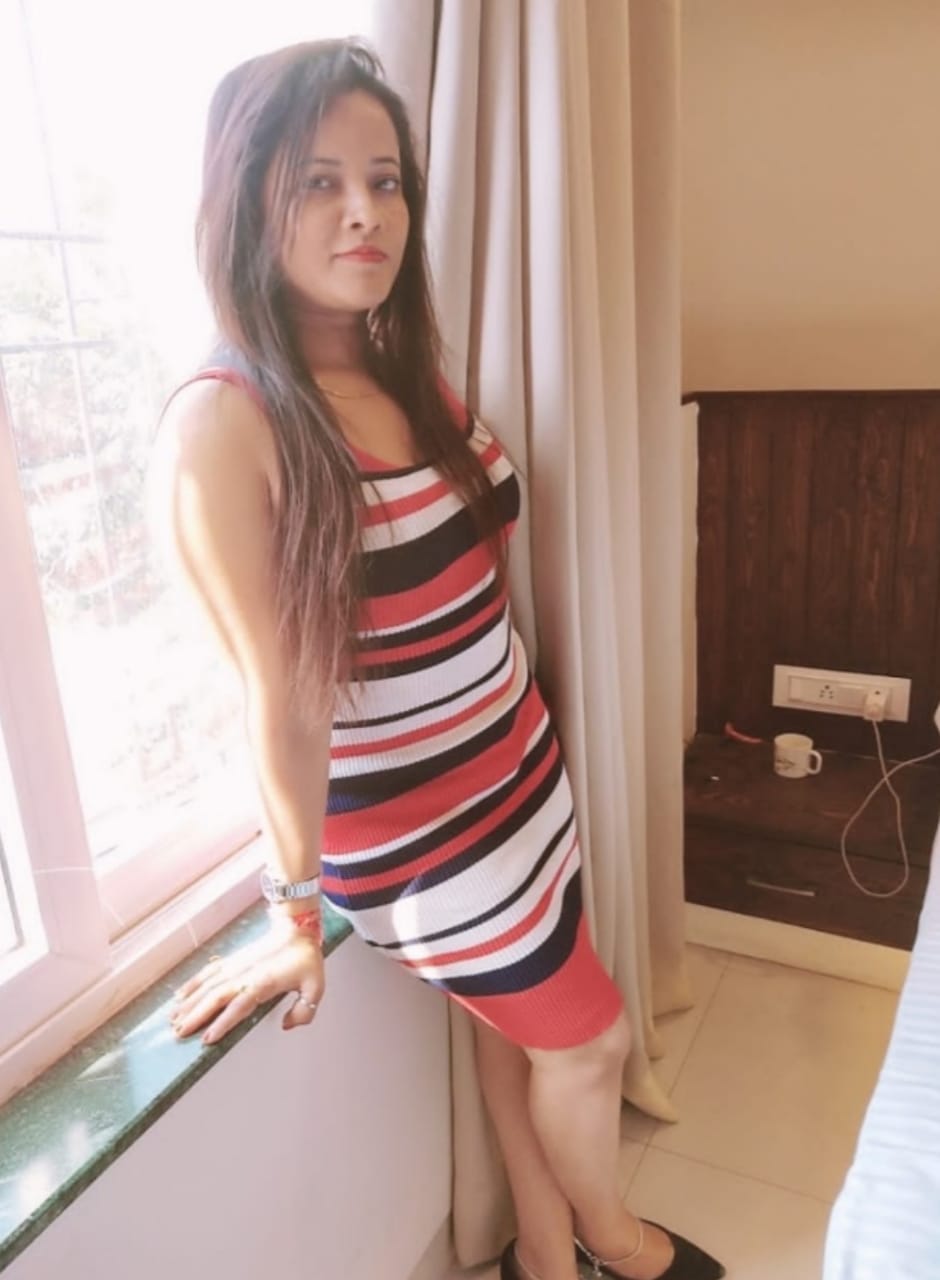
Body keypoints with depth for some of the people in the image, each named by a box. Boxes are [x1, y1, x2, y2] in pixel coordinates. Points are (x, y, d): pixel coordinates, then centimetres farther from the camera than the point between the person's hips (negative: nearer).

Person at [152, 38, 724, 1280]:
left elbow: (472, 576, 7)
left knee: (521, 1028, 20)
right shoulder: (223, 422, -22)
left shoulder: (412, 375, 1)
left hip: (519, 773, 6)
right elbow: (281, 692, -20)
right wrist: (298, 911, -10)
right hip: (411, 824, -6)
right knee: (588, 1038, 14)